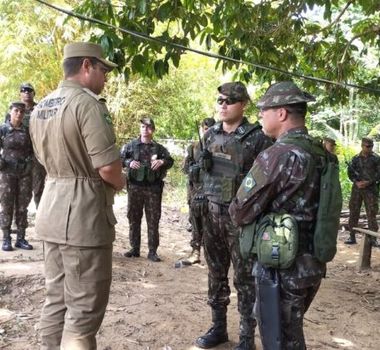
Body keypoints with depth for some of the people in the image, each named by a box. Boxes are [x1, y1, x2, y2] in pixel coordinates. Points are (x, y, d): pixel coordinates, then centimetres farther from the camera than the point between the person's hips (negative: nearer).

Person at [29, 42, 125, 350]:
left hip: (51, 209, 9)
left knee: (56, 299, 18)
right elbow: (108, 167, -21)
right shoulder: (88, 103, -16)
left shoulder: (41, 107, 11)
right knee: (84, 307, 0)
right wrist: (120, 183, 0)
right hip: (83, 214, -9)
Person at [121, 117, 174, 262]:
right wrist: (129, 162, -20)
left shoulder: (159, 148, 9)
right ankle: (134, 248, 18)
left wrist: (162, 161, -14)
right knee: (134, 218, 7)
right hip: (135, 186, 0)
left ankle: (152, 251, 9)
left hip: (153, 188, 0)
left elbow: (171, 161, 7)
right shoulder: (130, 145, 6)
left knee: (153, 220, 2)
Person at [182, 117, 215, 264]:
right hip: (195, 190, 3)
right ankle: (195, 252, 16)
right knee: (196, 223, 8)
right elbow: (185, 167, 7)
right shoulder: (193, 147, 11)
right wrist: (196, 167, -11)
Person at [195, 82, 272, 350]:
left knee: (245, 278, 4)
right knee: (216, 275, 15)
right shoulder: (211, 135, 9)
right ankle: (219, 328, 30)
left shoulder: (258, 138, -9)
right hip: (212, 212, 6)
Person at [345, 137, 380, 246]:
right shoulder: (356, 158, 9)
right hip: (357, 188, 3)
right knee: (353, 212, 4)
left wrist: (368, 182, -14)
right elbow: (350, 171, 6)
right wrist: (356, 182, -10)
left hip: (371, 189, -3)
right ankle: (352, 237, 11)